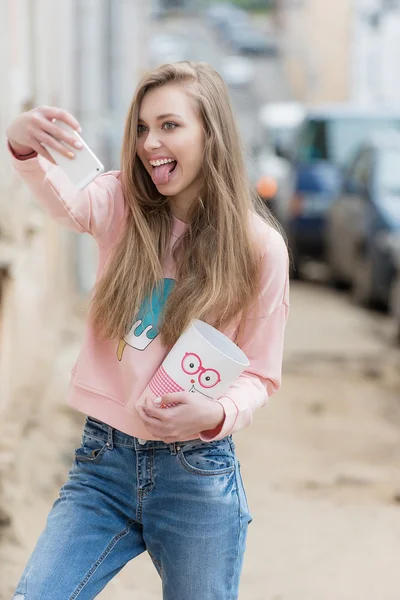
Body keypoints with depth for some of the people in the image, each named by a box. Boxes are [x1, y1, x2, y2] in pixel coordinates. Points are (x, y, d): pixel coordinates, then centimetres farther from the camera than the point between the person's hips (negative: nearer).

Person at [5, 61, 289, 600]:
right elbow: (65, 201, -24)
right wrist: (25, 148, -46)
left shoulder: (260, 247, -5)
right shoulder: (123, 205, 0)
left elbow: (260, 374, 2)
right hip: (103, 459, 2)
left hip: (196, 473, -1)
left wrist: (216, 414, -20)